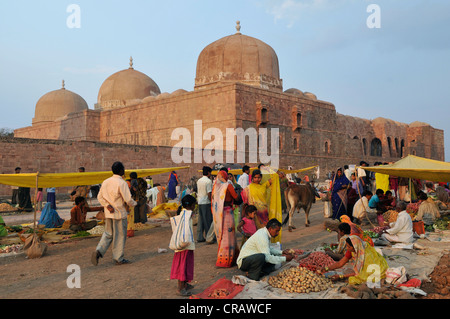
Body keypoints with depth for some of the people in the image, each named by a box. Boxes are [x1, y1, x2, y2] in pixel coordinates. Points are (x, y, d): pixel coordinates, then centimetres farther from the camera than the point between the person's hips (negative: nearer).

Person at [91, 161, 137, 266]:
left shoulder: (105, 182, 6)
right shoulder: (122, 183, -16)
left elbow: (100, 197, 7)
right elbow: (128, 199, -17)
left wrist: (107, 205, -2)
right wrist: (134, 204, 3)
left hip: (108, 213, 6)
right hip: (119, 213, -6)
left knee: (108, 234, 17)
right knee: (120, 235, 5)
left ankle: (98, 251, -1)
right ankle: (118, 258, 14)